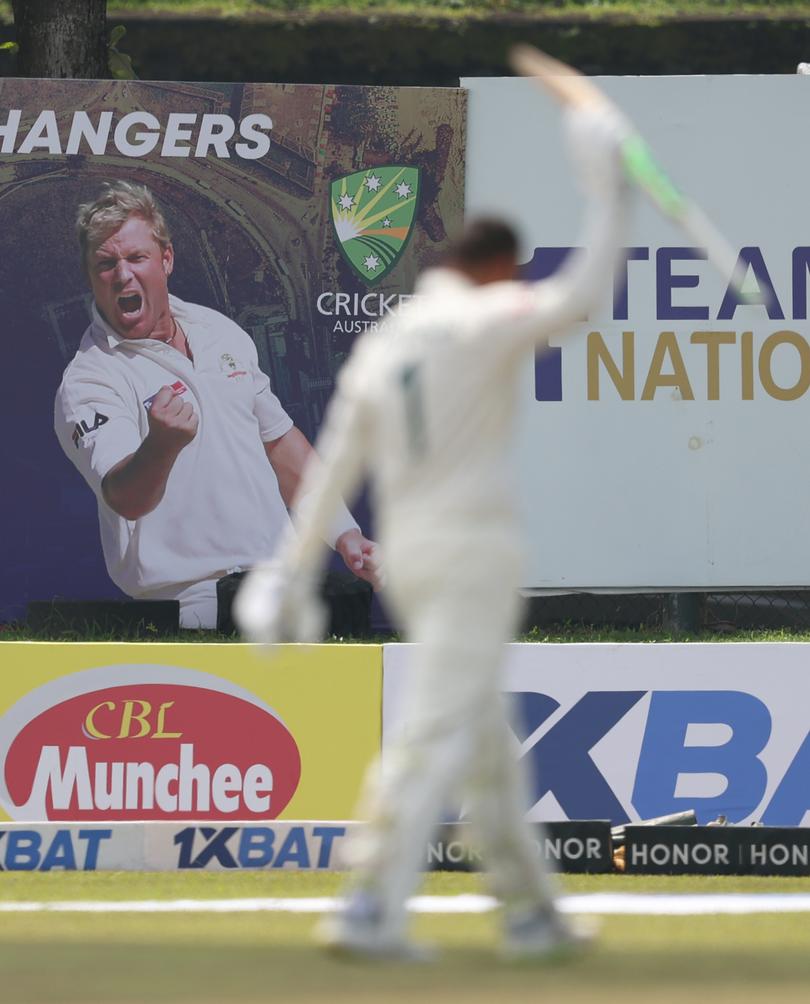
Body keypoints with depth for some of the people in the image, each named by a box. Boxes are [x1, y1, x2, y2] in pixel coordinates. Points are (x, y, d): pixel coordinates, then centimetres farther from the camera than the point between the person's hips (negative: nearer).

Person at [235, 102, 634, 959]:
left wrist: (299, 568, 11)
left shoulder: (378, 346, 13)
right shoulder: (487, 319, -6)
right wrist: (607, 196, -9)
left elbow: (335, 464, 11)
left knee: (485, 732, 15)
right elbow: (580, 293, -20)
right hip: (474, 549, -7)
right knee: (438, 730, -11)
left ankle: (529, 911, 19)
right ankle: (370, 909, -20)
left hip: (404, 557, 7)